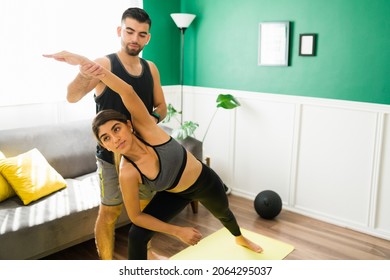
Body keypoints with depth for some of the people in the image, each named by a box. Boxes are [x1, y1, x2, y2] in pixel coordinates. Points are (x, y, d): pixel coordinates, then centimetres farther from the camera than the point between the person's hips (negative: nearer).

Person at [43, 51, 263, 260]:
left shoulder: (145, 128, -33)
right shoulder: (127, 173, -29)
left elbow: (128, 92, -48)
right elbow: (136, 216, -19)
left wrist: (84, 61, -56)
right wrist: (177, 231, -17)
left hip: (205, 181, 0)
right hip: (174, 195, 0)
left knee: (223, 213, 29)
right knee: (136, 236, -14)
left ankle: (241, 238, 67)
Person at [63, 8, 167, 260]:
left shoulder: (151, 69, 3)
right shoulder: (104, 64, -14)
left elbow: (162, 107, 10)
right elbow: (72, 97, -28)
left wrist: (154, 118, -14)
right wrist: (83, 76, -51)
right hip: (112, 155, -5)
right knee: (110, 212, 5)